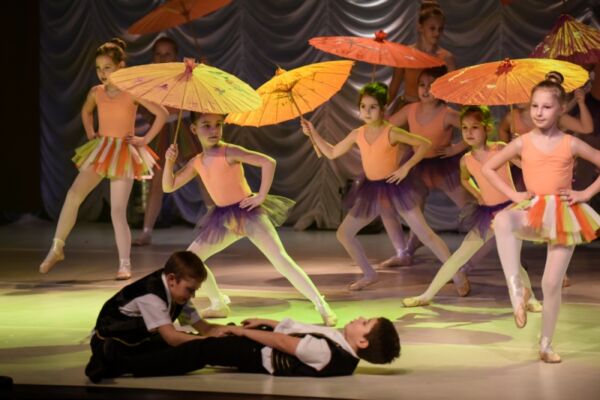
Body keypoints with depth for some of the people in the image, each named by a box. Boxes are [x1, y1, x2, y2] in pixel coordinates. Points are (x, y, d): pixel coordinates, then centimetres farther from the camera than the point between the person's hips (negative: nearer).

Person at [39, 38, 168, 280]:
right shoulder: (96, 92, 4)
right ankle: (57, 248, 0)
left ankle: (124, 264, 1)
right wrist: (90, 133, 13)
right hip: (99, 150, 4)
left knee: (118, 212, -7)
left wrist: (145, 140, -11)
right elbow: (86, 111, 27)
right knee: (73, 195, -12)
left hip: (124, 153, -4)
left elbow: (162, 113, -13)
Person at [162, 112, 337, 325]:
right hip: (224, 218, 7)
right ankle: (219, 304, 22)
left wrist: (261, 196, -22)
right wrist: (169, 161, -6)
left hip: (248, 212, -7)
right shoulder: (196, 163, 5)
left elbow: (268, 162, -25)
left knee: (280, 259, -18)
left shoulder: (229, 152, -15)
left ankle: (322, 306, -18)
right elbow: (168, 187, 10)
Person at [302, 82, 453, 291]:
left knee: (424, 233, -10)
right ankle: (369, 274, 21)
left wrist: (406, 166, -18)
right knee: (343, 233, 7)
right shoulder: (357, 135, 1)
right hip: (370, 190, 6)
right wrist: (313, 134, 5)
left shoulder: (391, 133, -15)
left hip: (394, 186, -6)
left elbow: (424, 144, -11)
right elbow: (332, 153, 13)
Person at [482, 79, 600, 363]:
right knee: (503, 220, -37)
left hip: (565, 214, 0)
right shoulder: (522, 143, 1)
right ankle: (516, 289, -33)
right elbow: (488, 168, 8)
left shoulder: (571, 144, -1)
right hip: (532, 211, 0)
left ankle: (546, 345, 15)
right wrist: (513, 194, -1)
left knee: (552, 283, -1)